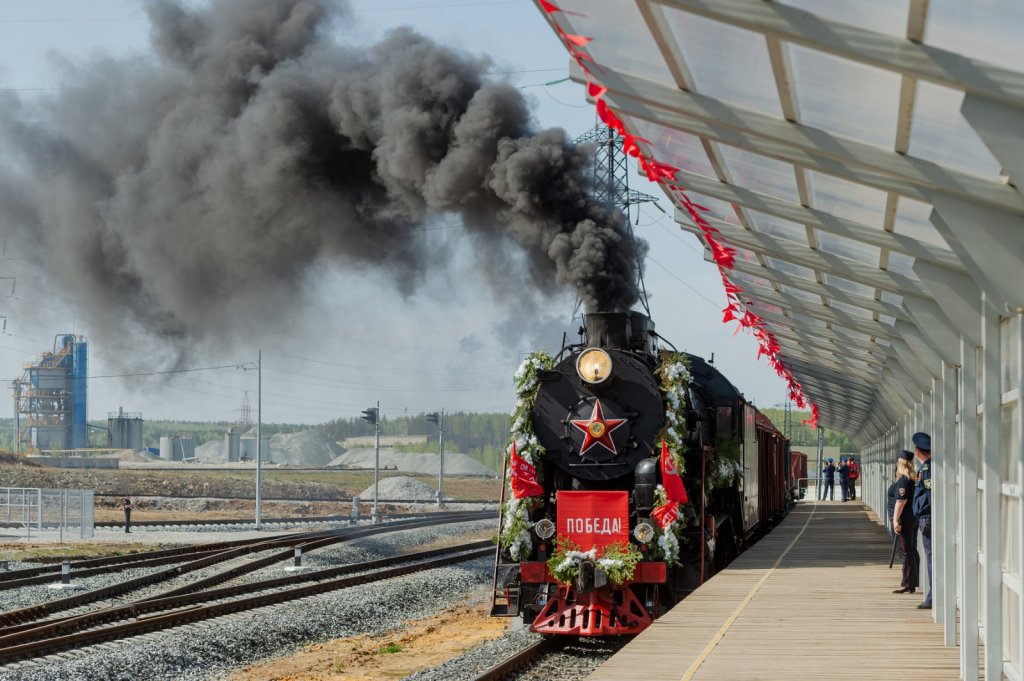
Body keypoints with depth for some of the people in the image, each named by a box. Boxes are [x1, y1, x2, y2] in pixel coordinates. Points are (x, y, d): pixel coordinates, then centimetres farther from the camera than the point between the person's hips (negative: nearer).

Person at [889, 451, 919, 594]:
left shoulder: (902, 480, -17)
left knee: (905, 552, -7)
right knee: (912, 551, 14)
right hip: (913, 520, 10)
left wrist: (896, 520, -22)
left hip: (904, 521, -10)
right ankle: (913, 581, 21)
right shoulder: (913, 479, 12)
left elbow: (901, 501, -23)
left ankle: (908, 584, -6)